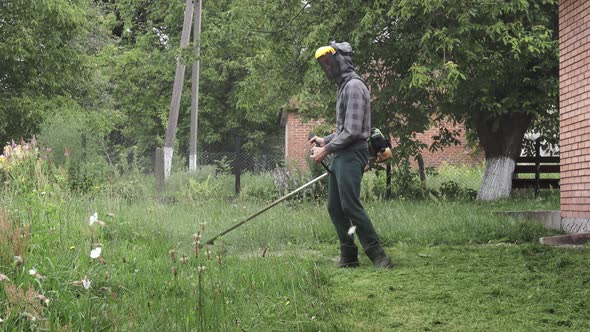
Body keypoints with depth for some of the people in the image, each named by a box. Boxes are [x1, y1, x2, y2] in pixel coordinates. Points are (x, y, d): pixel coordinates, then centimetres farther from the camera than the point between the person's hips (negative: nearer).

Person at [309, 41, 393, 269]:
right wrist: (325, 140, 14)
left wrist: (327, 150, -14)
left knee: (350, 206, -15)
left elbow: (353, 131, -19)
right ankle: (349, 256, 13)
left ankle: (377, 256, -13)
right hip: (341, 156, 10)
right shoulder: (344, 86, 19)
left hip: (352, 155, -10)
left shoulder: (354, 86, -12)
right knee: (335, 207, 9)